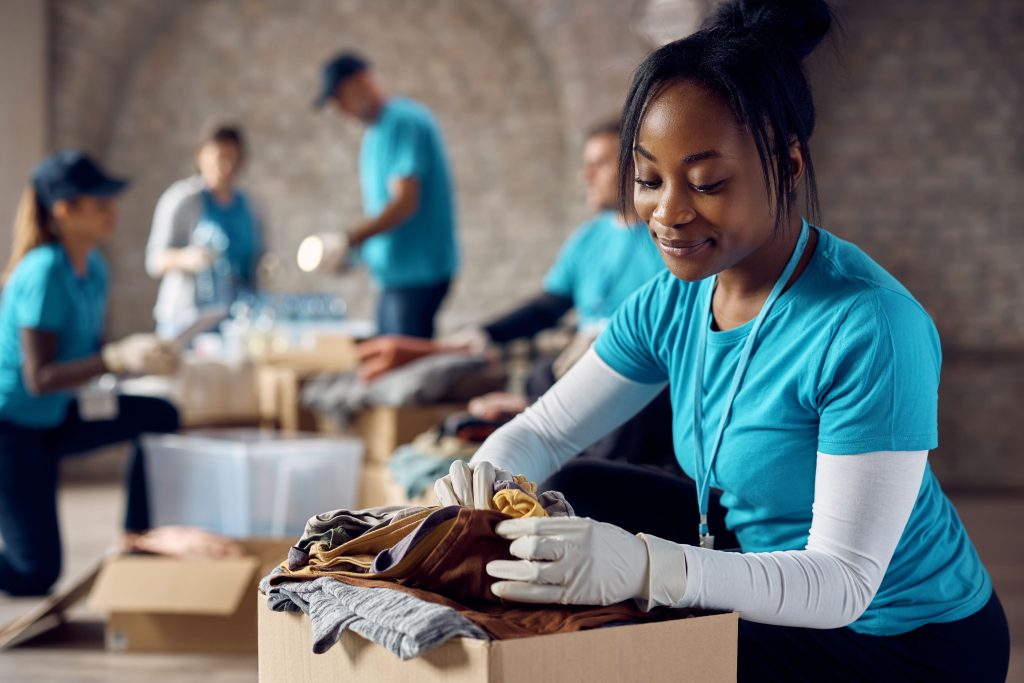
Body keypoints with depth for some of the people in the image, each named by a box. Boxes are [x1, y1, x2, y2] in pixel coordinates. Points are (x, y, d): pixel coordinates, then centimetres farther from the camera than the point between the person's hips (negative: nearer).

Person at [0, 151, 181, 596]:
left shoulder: (93, 268, 0)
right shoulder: (44, 272, -25)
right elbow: (38, 378, -28)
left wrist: (143, 357, -8)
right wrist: (118, 358, -39)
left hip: (53, 419, 8)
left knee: (159, 417, 0)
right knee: (36, 573, -6)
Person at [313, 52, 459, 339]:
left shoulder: (404, 122, -13)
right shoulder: (374, 134, 17)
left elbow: (405, 202, -21)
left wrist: (351, 240, -23)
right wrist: (358, 250, 9)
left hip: (419, 271, -10)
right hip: (393, 273, 10)